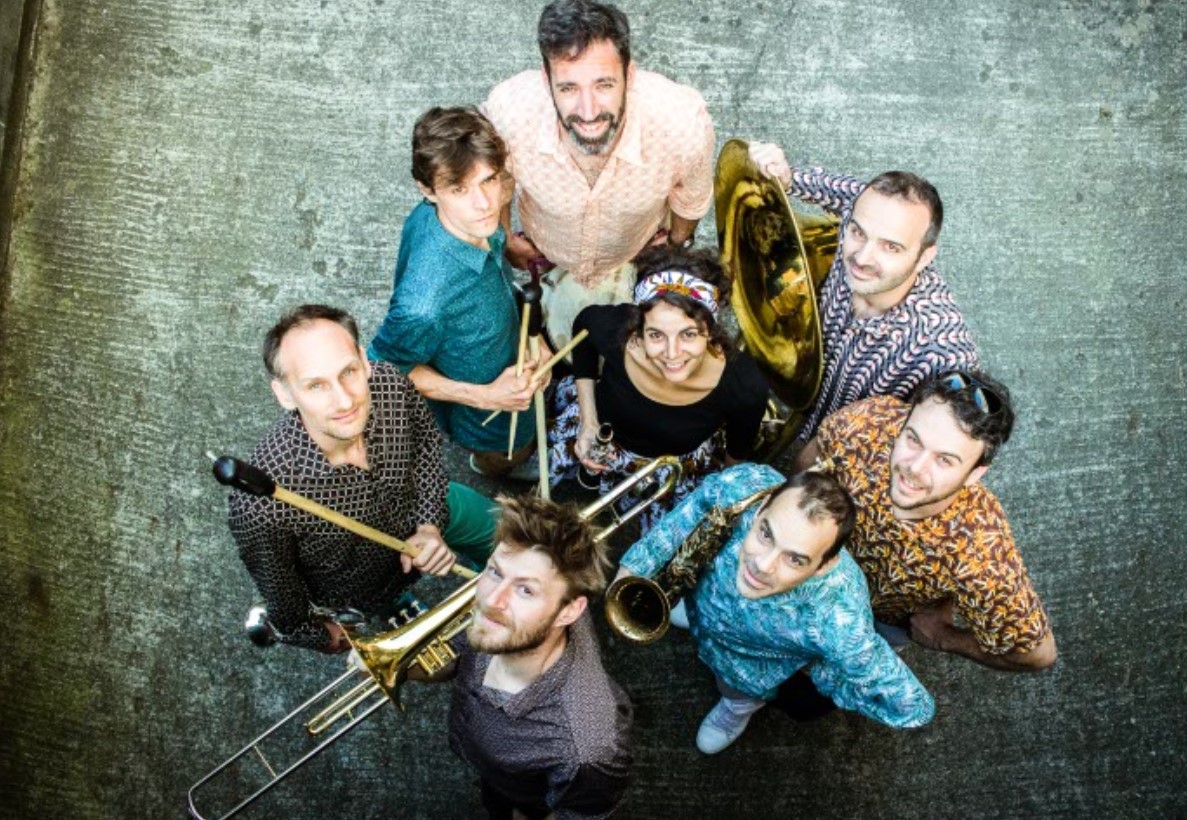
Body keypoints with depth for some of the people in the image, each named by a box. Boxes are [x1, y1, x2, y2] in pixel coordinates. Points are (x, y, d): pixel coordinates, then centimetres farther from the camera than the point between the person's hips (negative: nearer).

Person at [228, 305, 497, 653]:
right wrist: (321, 636, -5)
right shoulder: (260, 503, -45)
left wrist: (430, 525, -18)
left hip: (421, 511, 4)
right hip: (358, 586, -4)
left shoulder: (392, 386, -35)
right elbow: (279, 586, -23)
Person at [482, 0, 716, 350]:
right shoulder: (508, 111, -41)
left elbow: (692, 197, -14)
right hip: (549, 258, 0)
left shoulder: (683, 122, -41)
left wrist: (679, 241, 5)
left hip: (640, 254, 0)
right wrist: (505, 239, 3)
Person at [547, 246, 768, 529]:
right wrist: (588, 422, -12)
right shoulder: (611, 328, -39)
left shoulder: (745, 386, -40)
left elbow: (738, 450, -14)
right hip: (602, 424, 1)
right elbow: (583, 326, -11)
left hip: (680, 464, 0)